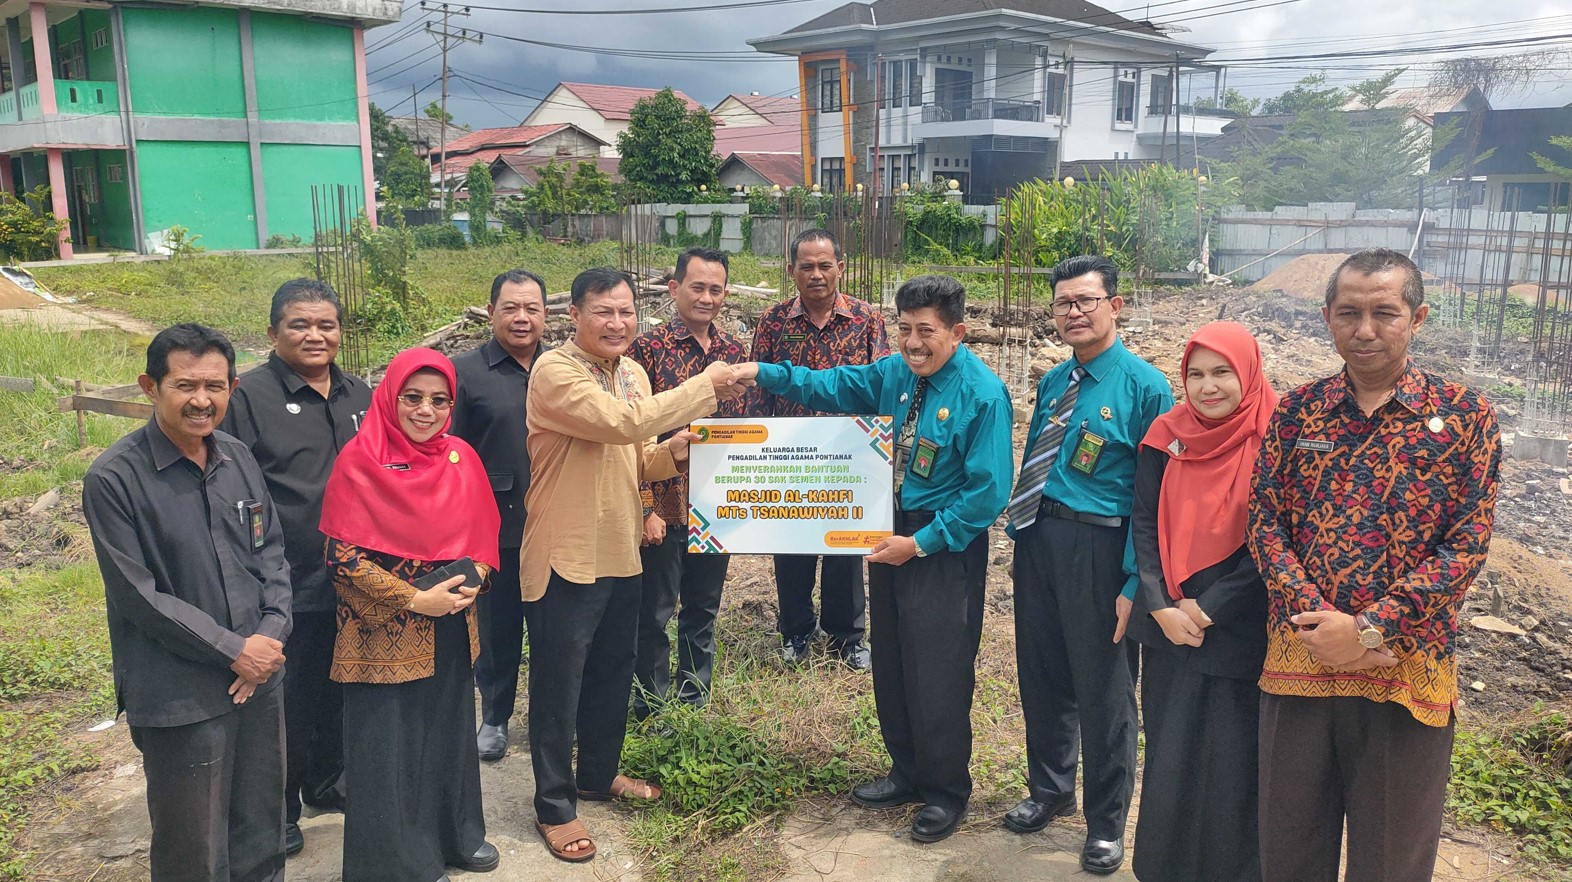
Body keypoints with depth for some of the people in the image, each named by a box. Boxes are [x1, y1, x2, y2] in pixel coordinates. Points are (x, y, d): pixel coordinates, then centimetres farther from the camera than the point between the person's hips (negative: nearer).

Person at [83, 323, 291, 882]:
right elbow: (138, 595, -14)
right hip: (180, 697, -5)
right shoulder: (114, 479, -13)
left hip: (259, 680, 5)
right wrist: (234, 650, -13)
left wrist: (270, 635, -7)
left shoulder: (239, 459, 3)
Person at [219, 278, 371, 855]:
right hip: (286, 586, -5)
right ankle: (279, 807, 26)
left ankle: (327, 782, 39)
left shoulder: (360, 397, 9)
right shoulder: (248, 397, -8)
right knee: (286, 697, 7)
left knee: (337, 687, 19)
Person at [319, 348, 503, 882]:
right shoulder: (359, 462, -14)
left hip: (452, 629, 5)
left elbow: (484, 535, 10)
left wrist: (470, 583, -9)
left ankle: (456, 832, 38)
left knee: (450, 731, 17)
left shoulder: (460, 458, 2)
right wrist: (416, 600, -17)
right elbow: (342, 556, -15)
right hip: (384, 633, -5)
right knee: (387, 745, 6)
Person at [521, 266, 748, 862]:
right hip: (566, 559, -7)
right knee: (558, 687, 6)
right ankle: (554, 806, 23)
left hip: (620, 555, 8)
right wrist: (704, 386, -24)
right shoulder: (555, 372, -16)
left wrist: (677, 449, -9)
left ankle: (598, 774, 42)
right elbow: (622, 422, -31)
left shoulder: (632, 372, 8)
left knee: (613, 675, 21)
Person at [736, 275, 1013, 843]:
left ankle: (945, 792, 23)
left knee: (938, 673, 2)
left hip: (946, 546, -7)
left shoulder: (983, 394, -18)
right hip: (891, 533, 7)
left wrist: (920, 543, -19)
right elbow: (835, 385, 7)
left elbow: (987, 493, -19)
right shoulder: (894, 373, 3)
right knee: (891, 663, 17)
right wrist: (764, 373, -8)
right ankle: (908, 773, 37)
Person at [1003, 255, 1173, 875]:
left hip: (1096, 549, -6)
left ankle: (1107, 822, 29)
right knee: (1041, 677, 18)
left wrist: (1136, 583, -17)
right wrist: (1020, 532, 10)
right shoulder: (1054, 381, 9)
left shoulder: (1145, 387, -11)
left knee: (1103, 690, 8)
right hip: (1035, 541, 6)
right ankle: (1049, 791, 41)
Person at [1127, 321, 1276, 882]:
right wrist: (1160, 606, -9)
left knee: (1230, 761, 5)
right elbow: (1143, 524, 2)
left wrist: (1210, 608, -13)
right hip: (1168, 627, 4)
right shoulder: (1166, 437, 3)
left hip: (1238, 633, -4)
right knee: (1168, 755, 13)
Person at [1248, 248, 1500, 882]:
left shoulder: (1464, 416, -2)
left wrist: (1369, 630, -16)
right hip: (1297, 660, 2)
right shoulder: (1297, 411, 5)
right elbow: (1264, 522, 1)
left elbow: (1466, 546, -7)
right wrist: (1315, 619, -14)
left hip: (1407, 671, -2)